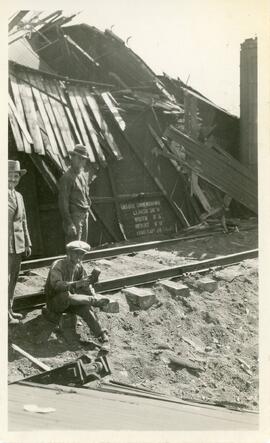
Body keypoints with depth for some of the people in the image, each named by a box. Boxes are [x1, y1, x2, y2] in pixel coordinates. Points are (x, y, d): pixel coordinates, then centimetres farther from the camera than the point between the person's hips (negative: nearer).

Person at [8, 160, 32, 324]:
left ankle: (9, 309, 25)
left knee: (13, 278, 13)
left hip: (18, 245, 7)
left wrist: (27, 243, 17)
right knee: (5, 279, -3)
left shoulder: (19, 196, 14)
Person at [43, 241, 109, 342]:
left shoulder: (79, 267, 1)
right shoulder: (57, 265, -19)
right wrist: (77, 284, -49)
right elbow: (56, 284, -36)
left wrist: (95, 297, -14)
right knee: (66, 296, -38)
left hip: (70, 301, 5)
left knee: (86, 308, -25)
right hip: (54, 301, -5)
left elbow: (86, 286, 7)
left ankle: (100, 333, -23)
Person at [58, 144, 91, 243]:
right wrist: (69, 223, -19)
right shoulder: (67, 177, -12)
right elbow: (63, 202, -15)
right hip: (74, 216, -8)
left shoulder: (83, 175, 14)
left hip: (84, 215, 8)